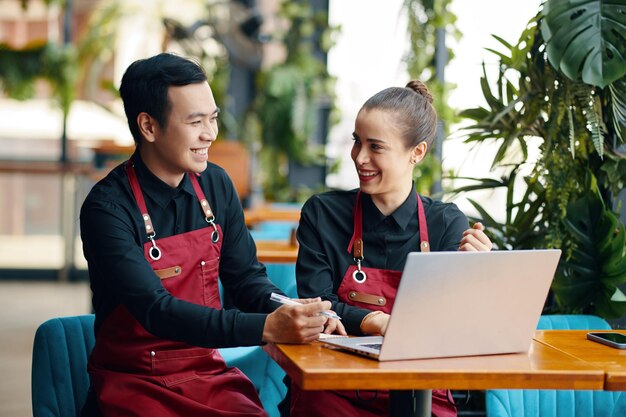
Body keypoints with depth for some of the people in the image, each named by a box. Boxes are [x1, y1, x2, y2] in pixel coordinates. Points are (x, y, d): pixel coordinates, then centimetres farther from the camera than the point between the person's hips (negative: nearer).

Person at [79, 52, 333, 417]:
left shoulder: (216, 185, 5)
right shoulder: (108, 208, -14)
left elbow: (246, 278, 10)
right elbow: (156, 311, -22)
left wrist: (300, 316, -11)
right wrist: (268, 328, -32)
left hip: (209, 373, 4)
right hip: (136, 384, -4)